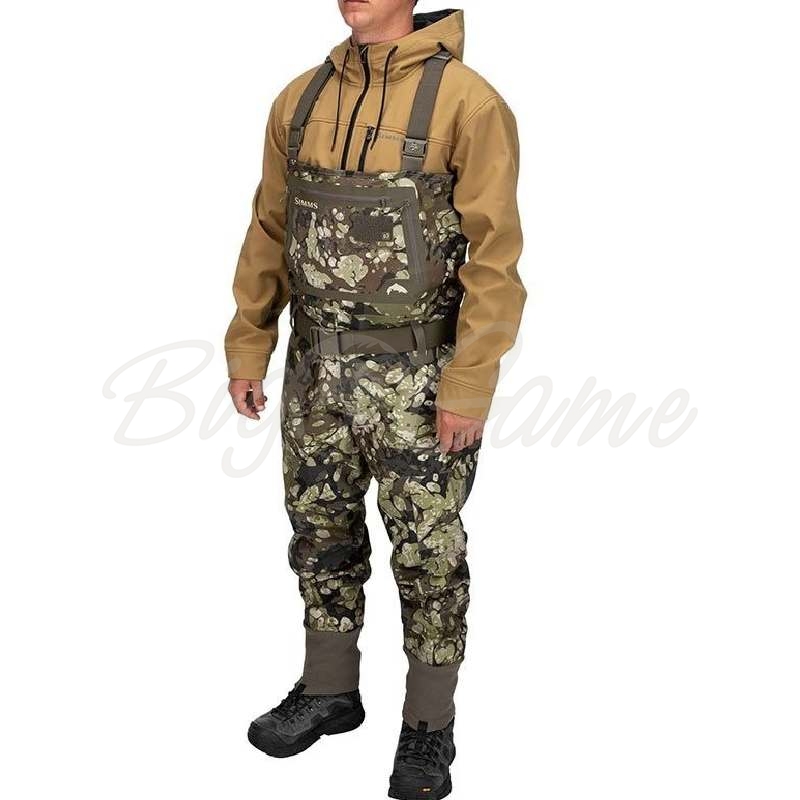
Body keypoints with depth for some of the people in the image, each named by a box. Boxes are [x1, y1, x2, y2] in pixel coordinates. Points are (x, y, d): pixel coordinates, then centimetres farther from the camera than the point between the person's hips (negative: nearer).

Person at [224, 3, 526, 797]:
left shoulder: (465, 100, -12)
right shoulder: (300, 99, 6)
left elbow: (495, 255, -14)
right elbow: (269, 233, 11)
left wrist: (468, 385, -17)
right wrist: (247, 346, 9)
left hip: (416, 375, -5)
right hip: (316, 365, 6)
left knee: (427, 553, 6)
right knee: (320, 533, 17)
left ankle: (429, 726, 24)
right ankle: (328, 692, 37)